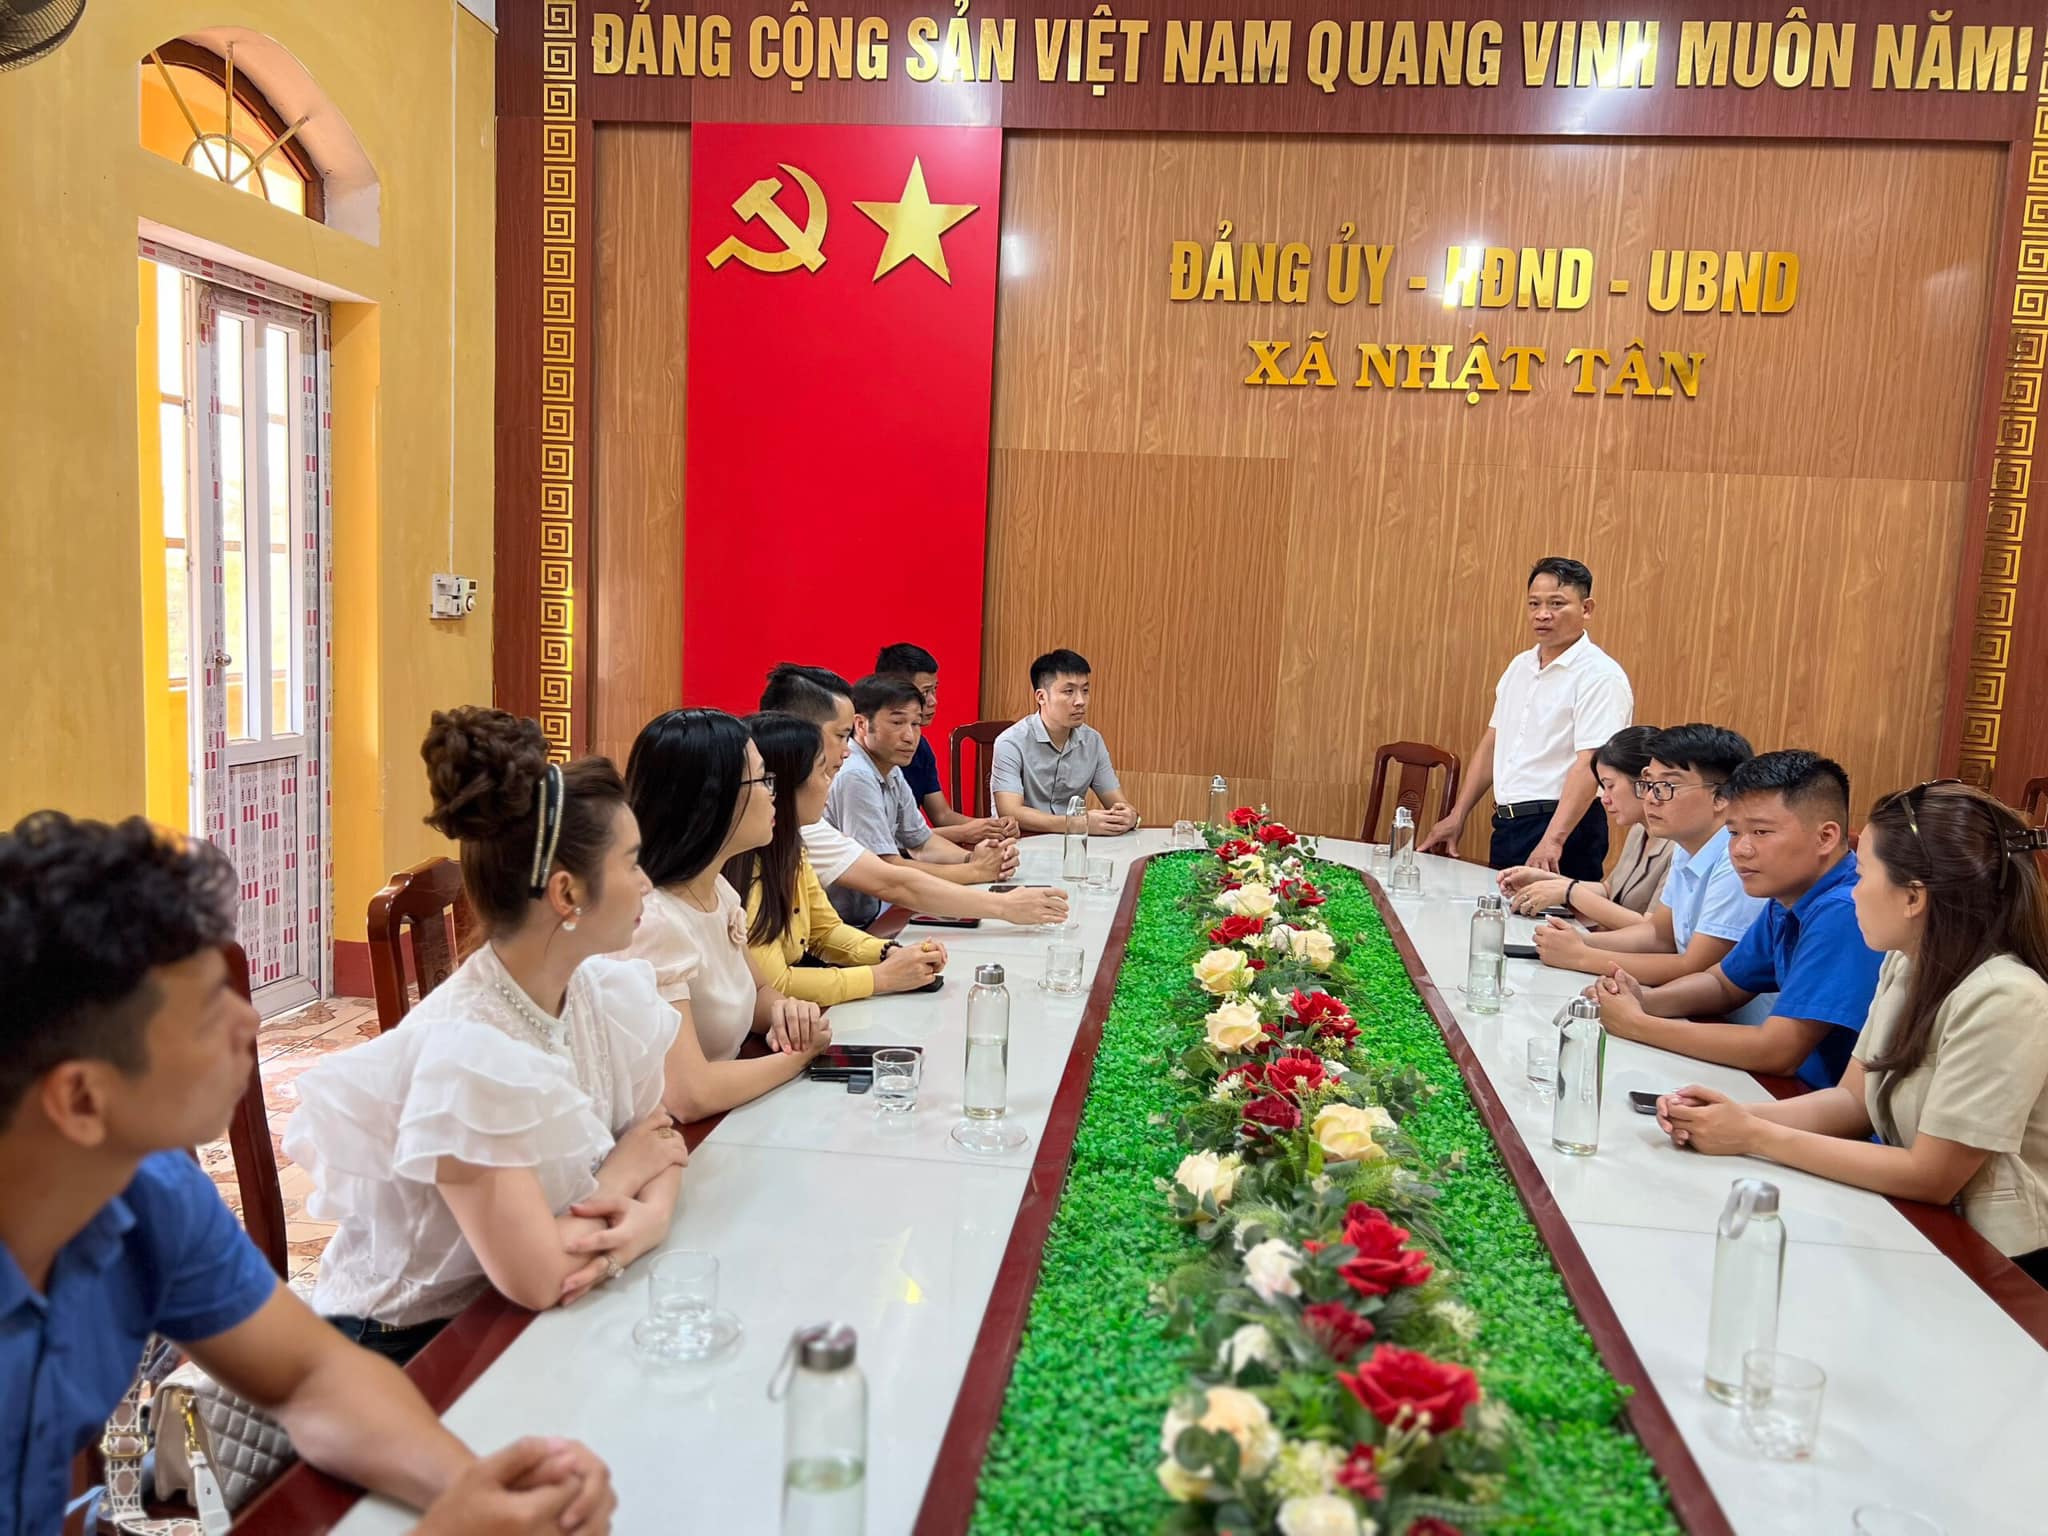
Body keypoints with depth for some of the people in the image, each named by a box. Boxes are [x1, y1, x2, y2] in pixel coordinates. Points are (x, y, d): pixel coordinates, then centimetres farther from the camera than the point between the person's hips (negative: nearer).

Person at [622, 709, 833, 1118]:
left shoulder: (720, 892, 1)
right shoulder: (653, 921, -24)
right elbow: (690, 1094, -29)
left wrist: (785, 1010, -4)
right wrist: (798, 1055, -14)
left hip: (727, 1125, 7)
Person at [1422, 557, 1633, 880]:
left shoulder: (1600, 676, -12)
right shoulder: (1520, 666, 13)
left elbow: (1590, 765, -21)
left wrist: (1552, 841, -31)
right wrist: (1457, 817, 13)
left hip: (1563, 827, -7)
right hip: (1506, 824, 7)